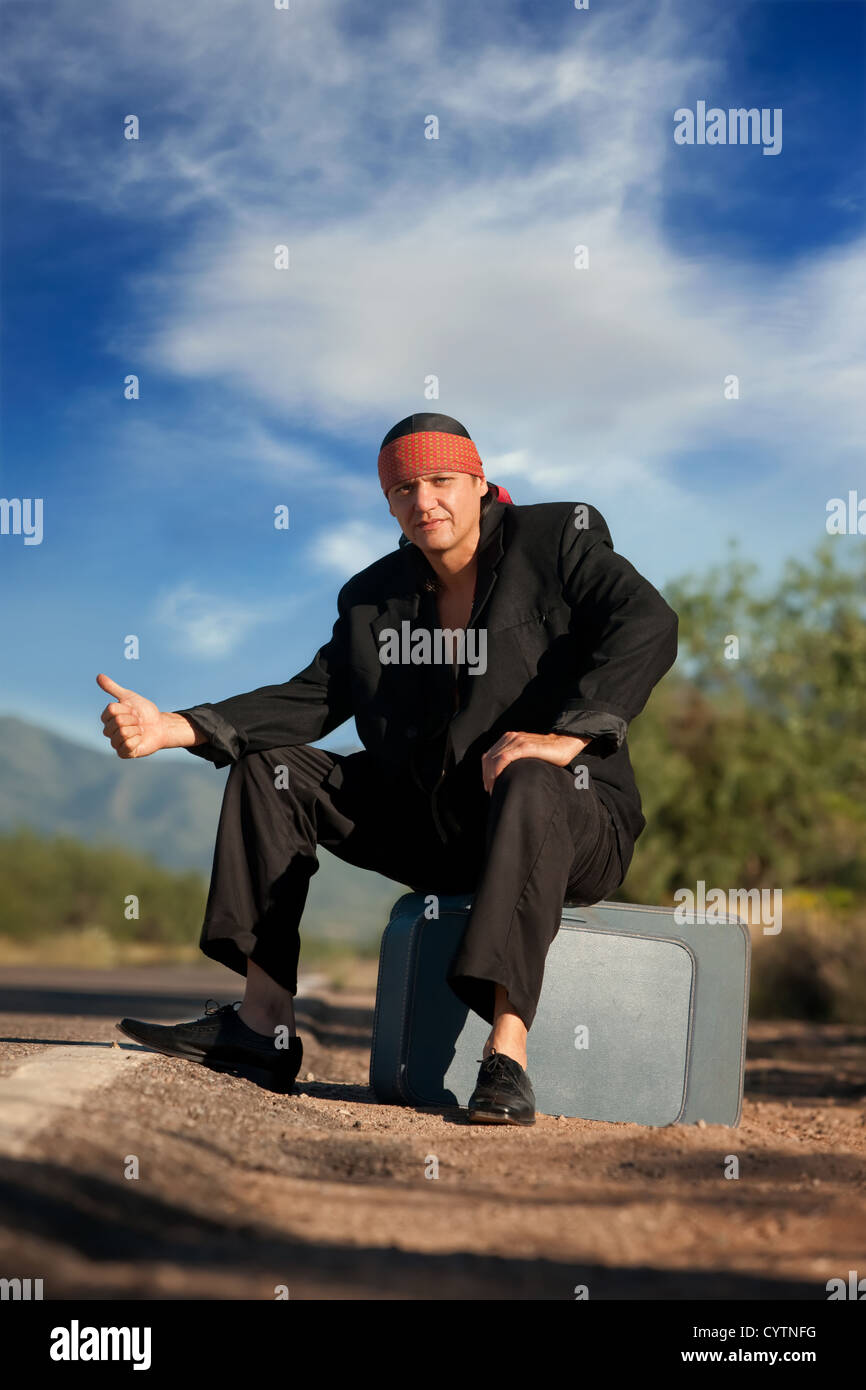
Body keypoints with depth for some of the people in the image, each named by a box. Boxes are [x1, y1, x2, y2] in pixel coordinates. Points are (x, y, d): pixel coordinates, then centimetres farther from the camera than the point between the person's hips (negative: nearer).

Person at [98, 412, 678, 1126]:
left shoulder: (559, 538, -4)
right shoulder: (374, 596, 11)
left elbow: (648, 625, -19)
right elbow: (312, 698, 6)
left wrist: (566, 737, -32)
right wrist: (173, 728, -8)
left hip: (569, 815, -6)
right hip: (434, 827, 6)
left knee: (528, 786, -41)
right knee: (269, 766, 1)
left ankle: (507, 1055, -48)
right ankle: (263, 1025, -5)